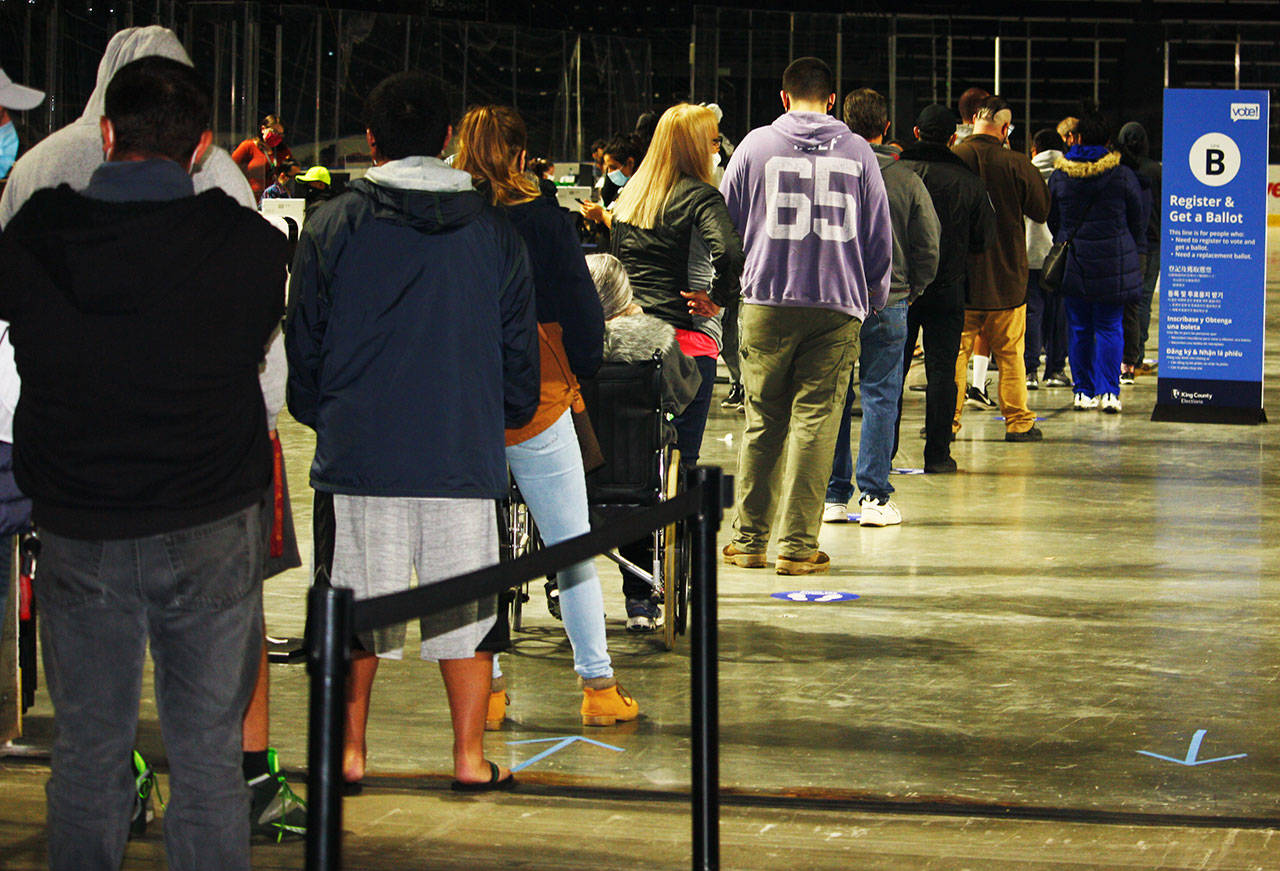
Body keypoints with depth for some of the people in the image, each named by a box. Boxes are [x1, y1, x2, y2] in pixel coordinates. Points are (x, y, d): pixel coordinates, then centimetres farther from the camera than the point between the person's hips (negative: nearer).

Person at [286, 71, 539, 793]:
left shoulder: (334, 225, 1)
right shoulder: (494, 231, 5)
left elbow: (303, 344, 7)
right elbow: (521, 351, 11)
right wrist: (507, 416, 28)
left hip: (358, 455, -1)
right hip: (465, 455, 1)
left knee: (356, 607, 7)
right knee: (465, 603, 7)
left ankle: (350, 752, 13)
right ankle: (470, 756, 9)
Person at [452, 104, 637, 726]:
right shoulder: (544, 219, -6)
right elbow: (581, 311, -4)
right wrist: (581, 372, 14)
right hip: (536, 405, -2)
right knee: (572, 548, 6)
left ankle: (486, 690, 9)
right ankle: (598, 686, 6)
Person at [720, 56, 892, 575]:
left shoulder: (756, 145, 5)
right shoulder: (857, 152, 5)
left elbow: (725, 225, 10)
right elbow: (879, 236, 10)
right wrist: (873, 299, 22)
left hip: (767, 303, 1)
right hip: (838, 305, 0)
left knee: (763, 422, 9)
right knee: (815, 422, 0)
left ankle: (750, 539, 13)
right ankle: (798, 545, -3)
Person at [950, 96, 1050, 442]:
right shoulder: (1017, 164, -10)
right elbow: (1041, 210, 1)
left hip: (959, 274, 0)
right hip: (1007, 276, 0)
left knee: (955, 350, 7)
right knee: (1010, 353, 8)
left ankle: (947, 419, 5)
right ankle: (1018, 422, 10)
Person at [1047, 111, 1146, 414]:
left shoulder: (1060, 176, 0)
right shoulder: (1122, 175, -6)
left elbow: (1052, 221, 10)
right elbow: (1138, 219, 3)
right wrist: (1133, 252, 18)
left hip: (1073, 262, 2)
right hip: (1113, 261, -2)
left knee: (1079, 329, 9)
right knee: (1110, 327, 2)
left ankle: (1084, 391, 11)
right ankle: (1108, 392, -7)